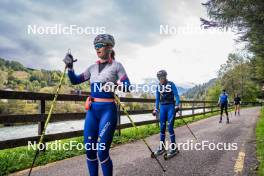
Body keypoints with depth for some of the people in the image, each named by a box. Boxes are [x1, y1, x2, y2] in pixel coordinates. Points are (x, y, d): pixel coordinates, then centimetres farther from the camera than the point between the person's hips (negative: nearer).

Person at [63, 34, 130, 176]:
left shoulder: (116, 65, 0)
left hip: (108, 110, -5)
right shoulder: (92, 67, 14)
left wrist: (113, 85, -27)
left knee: (102, 152, -7)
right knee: (89, 150, 7)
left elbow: (127, 86, -9)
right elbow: (75, 80, 14)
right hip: (92, 110, 5)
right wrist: (70, 67, -1)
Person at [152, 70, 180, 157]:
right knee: (162, 127, 5)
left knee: (170, 127, -9)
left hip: (171, 107, -5)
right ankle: (162, 147, 14)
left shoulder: (171, 84, -6)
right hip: (162, 107, 5)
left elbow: (176, 95, -7)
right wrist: (156, 109, 12)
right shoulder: (158, 86, 7)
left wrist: (177, 105, -19)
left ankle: (174, 148, 3)